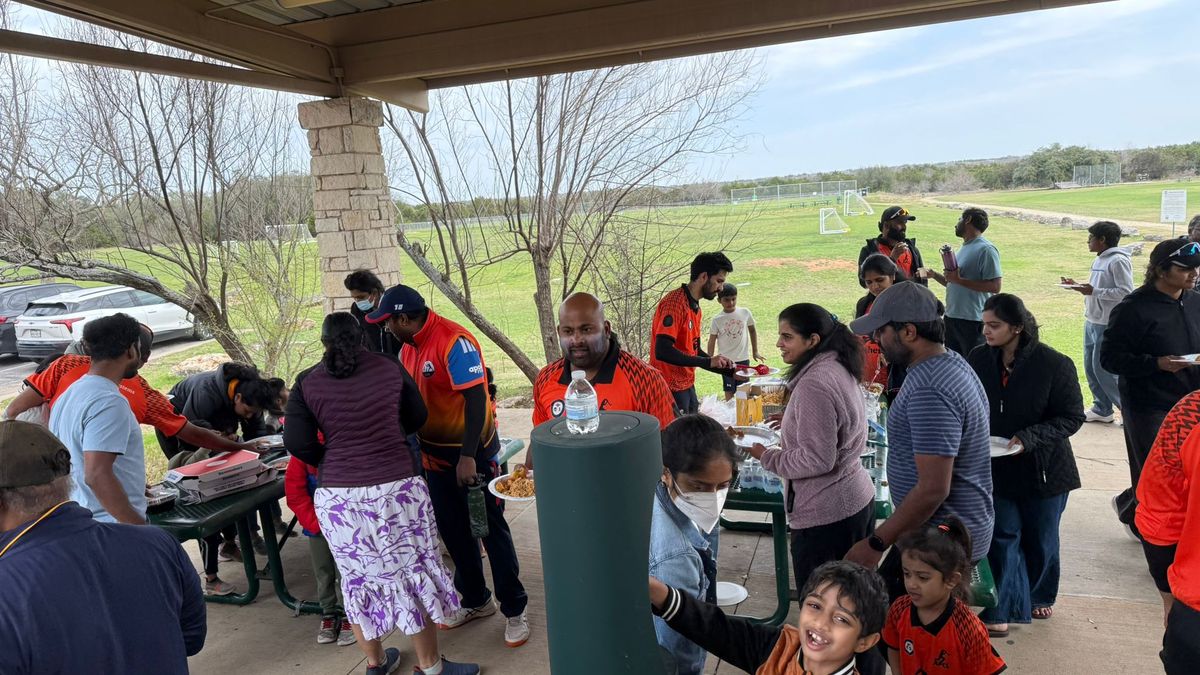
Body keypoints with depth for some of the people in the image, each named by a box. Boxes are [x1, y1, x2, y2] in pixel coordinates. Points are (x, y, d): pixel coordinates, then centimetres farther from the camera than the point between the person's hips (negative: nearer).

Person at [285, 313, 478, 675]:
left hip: (337, 496, 2)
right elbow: (417, 417, 12)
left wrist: (329, 460, 14)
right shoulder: (390, 366, 2)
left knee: (359, 578, 17)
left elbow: (297, 443, -3)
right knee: (413, 574, 12)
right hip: (395, 488, -1)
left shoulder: (306, 382, 1)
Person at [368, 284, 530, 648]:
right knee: (453, 529, 15)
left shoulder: (454, 341, -22)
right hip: (435, 451, 8)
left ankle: (514, 609, 17)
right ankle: (475, 600, 33)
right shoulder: (408, 347, 3)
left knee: (491, 528, 3)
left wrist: (468, 457, -26)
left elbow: (476, 399, -25)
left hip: (472, 451, -8)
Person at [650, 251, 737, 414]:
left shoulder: (695, 306, 12)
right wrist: (708, 362, -23)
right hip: (671, 388, -9)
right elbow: (662, 351, -27)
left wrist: (729, 371, 8)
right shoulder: (675, 303, -18)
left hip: (687, 386, 9)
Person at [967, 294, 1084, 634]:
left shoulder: (1054, 365, -18)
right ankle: (1002, 609, 14)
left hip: (1043, 468, -1)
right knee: (1002, 537, 4)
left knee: (1040, 539, 17)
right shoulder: (978, 359, -9)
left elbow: (1072, 417, -13)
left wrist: (1029, 437, -25)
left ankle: (1038, 595, 41)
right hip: (996, 468, 2)